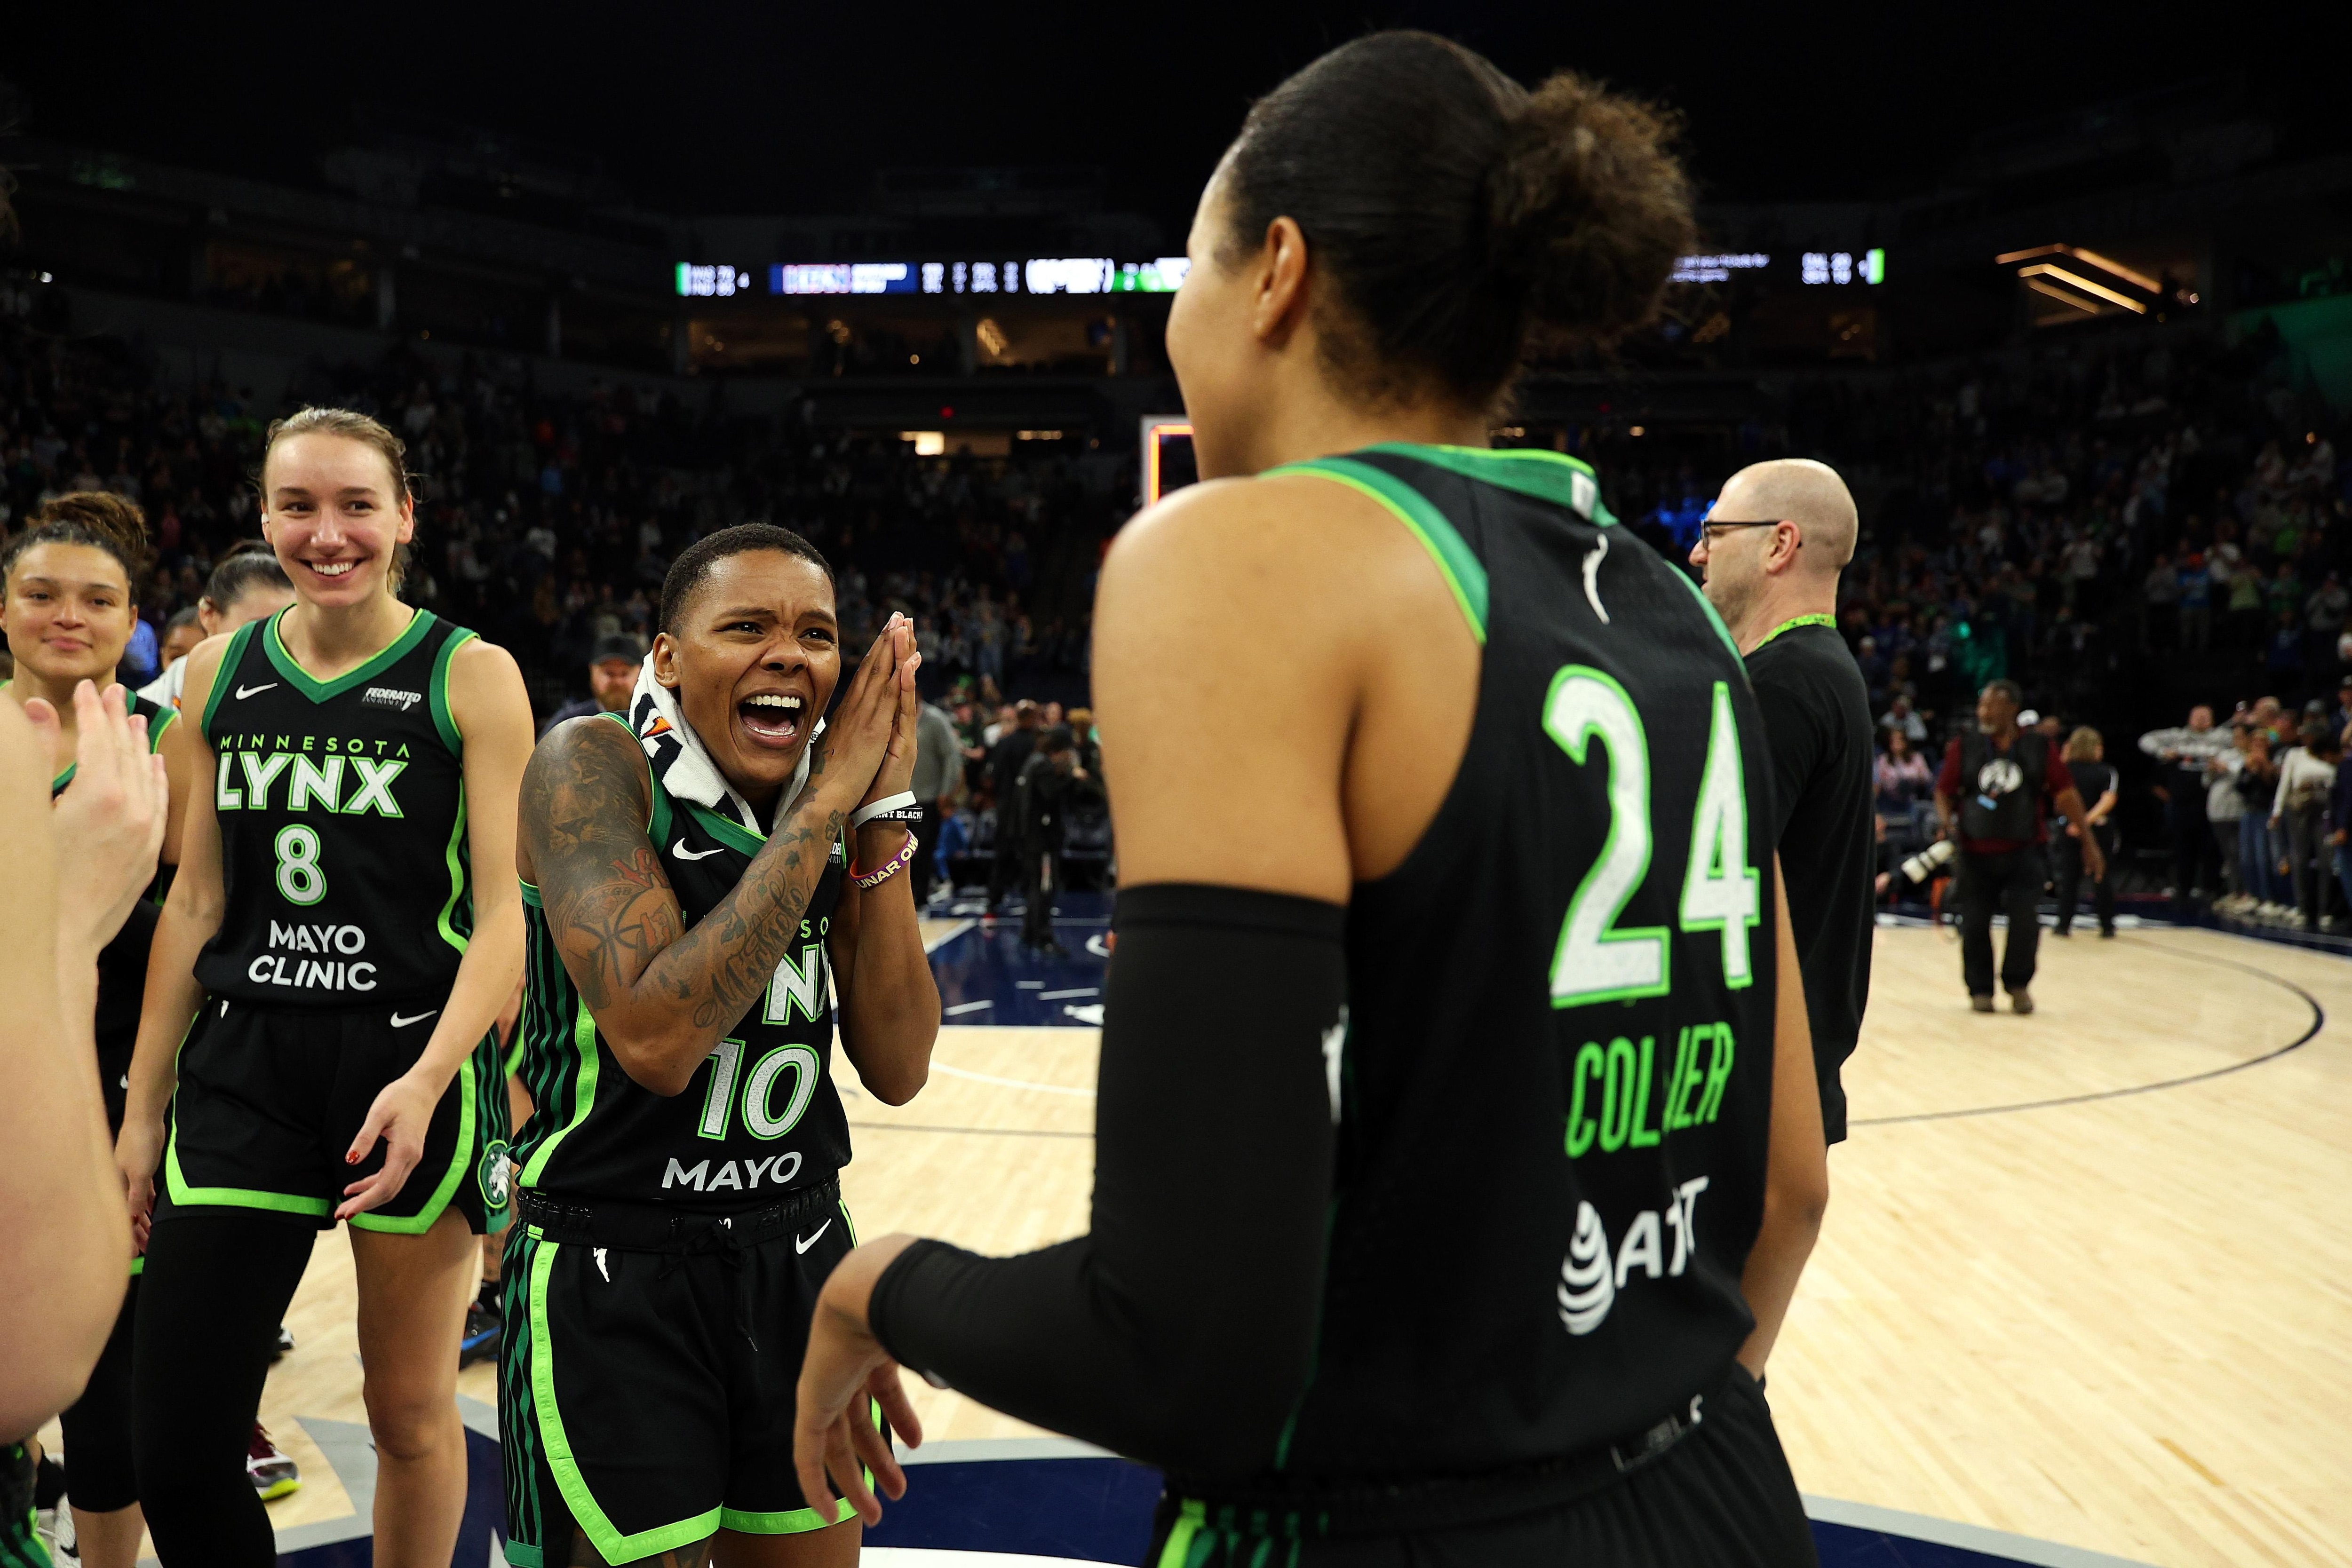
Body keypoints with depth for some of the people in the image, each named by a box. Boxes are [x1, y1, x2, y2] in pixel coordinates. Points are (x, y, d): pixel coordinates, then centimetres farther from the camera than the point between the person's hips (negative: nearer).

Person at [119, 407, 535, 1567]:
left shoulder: (471, 677, -5)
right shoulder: (219, 673, 8)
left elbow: (504, 913, -9)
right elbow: (196, 905, 12)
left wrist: (428, 1079, -22)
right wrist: (143, 1107, 11)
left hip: (414, 1067, -3)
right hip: (244, 1068, 3)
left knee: (410, 1412, 10)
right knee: (173, 1446, 0)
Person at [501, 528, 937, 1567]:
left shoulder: (833, 800, 1)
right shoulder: (594, 769, -14)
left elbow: (896, 1071, -4)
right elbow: (656, 1039, -28)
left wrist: (881, 818, -12)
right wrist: (824, 805, -24)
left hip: (800, 1254, 6)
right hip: (614, 1278, -5)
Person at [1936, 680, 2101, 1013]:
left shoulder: (2038, 748, 1)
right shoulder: (1964, 748, 1)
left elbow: (2065, 793, 6)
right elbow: (1944, 791, 7)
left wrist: (2088, 842, 6)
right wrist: (1947, 822, -13)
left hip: (2024, 851, -1)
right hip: (1976, 852, 1)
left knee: (2026, 917, -13)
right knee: (1975, 924, 1)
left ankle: (2018, 985, 11)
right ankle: (1980, 990, 19)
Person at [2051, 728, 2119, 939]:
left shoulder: (2066, 769, -1)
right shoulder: (2106, 773, -5)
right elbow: (2109, 799, -19)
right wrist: (2088, 820, -26)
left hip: (2070, 830, 1)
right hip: (2100, 830, -1)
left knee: (2068, 877, 6)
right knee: (2102, 878, 8)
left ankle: (2064, 924, 3)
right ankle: (2107, 925, 13)